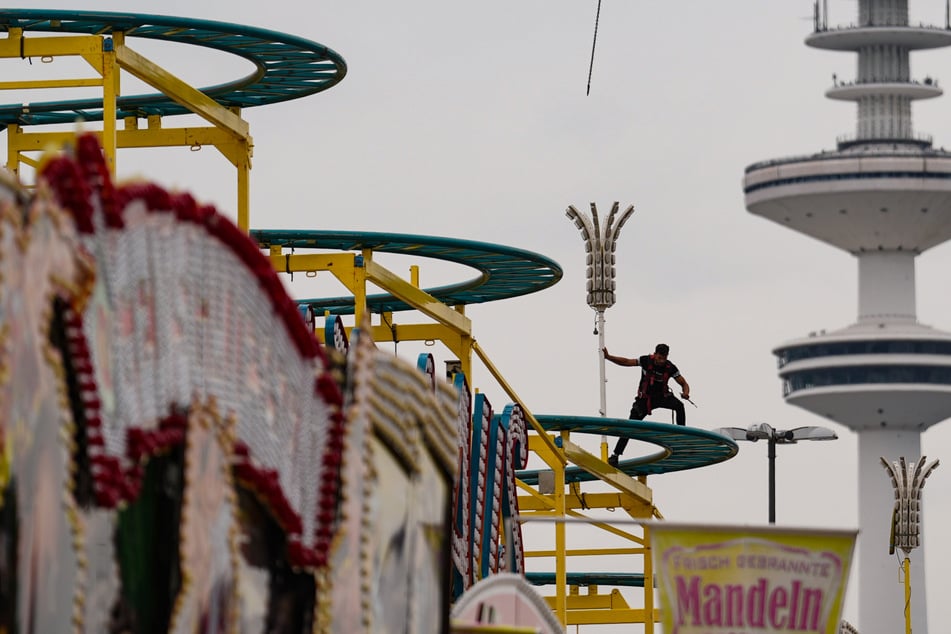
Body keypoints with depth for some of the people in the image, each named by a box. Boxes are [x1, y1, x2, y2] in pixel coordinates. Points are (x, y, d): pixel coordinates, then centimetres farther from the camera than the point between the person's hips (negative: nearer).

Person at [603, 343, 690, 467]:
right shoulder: (646, 361, -16)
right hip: (645, 398, 0)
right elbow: (626, 362, -9)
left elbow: (684, 383, -10)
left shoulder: (670, 368, -16)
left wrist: (686, 393, -33)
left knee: (679, 406, -30)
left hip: (662, 396, 0)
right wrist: (608, 357, -19)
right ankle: (615, 455, 1)